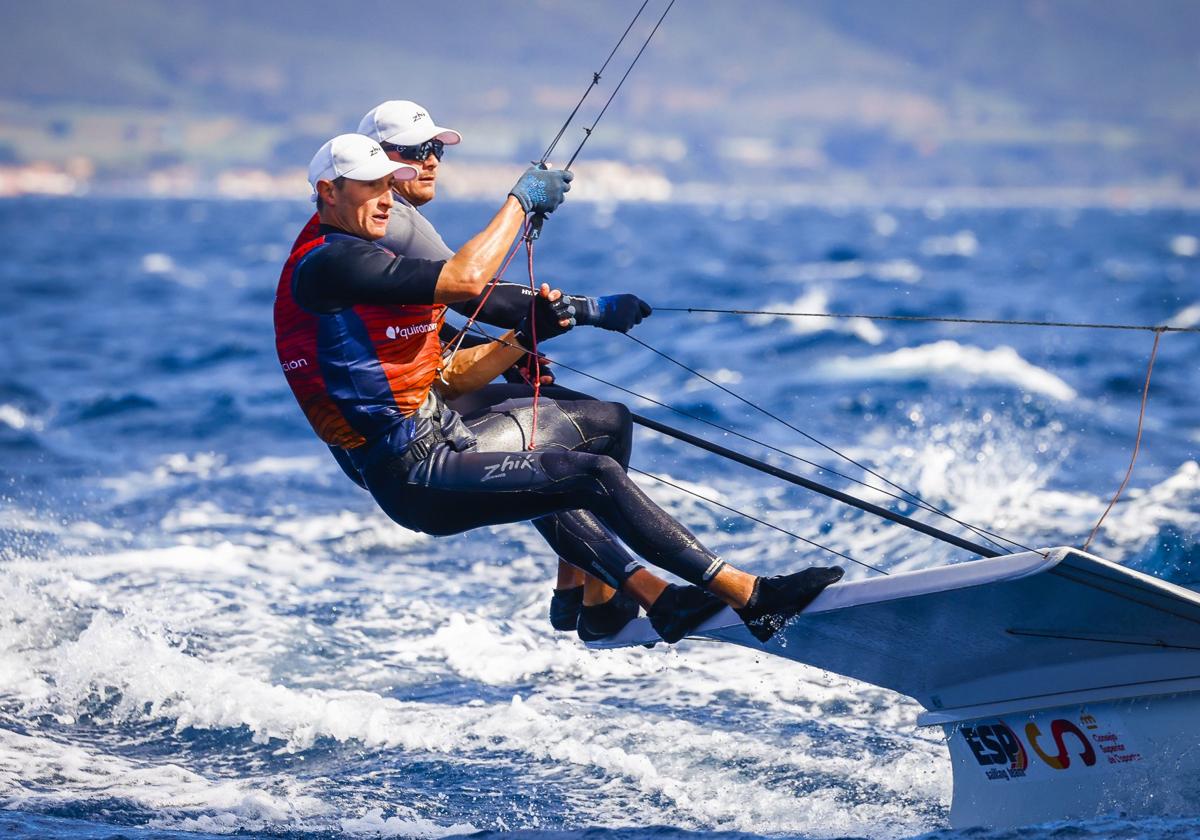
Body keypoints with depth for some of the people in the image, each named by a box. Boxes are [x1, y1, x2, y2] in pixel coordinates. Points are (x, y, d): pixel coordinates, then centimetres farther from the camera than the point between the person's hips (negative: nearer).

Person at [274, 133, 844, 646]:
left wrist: (525, 336, 3)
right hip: (416, 477, -11)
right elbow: (464, 279, -23)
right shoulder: (327, 263, -13)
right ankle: (749, 596, -19)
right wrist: (520, 200, -10)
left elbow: (445, 380, 17)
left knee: (607, 422, 17)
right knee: (597, 475, -21)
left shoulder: (361, 262, 20)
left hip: (445, 439, 11)